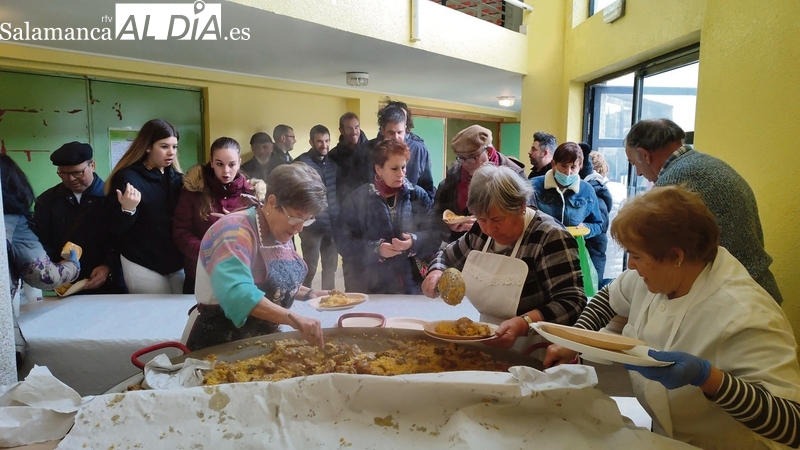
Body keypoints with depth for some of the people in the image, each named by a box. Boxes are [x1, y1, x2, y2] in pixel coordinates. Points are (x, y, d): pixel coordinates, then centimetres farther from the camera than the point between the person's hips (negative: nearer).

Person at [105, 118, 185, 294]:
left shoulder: (175, 177, 5)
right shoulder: (127, 177, -10)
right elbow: (115, 229, -11)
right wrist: (127, 210, -30)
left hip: (176, 262, 5)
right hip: (143, 265, -5)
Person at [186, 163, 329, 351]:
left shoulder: (280, 232, 3)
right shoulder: (235, 232, -21)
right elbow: (236, 292, -38)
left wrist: (310, 293, 4)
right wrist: (294, 319, -44)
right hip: (222, 346, -6)